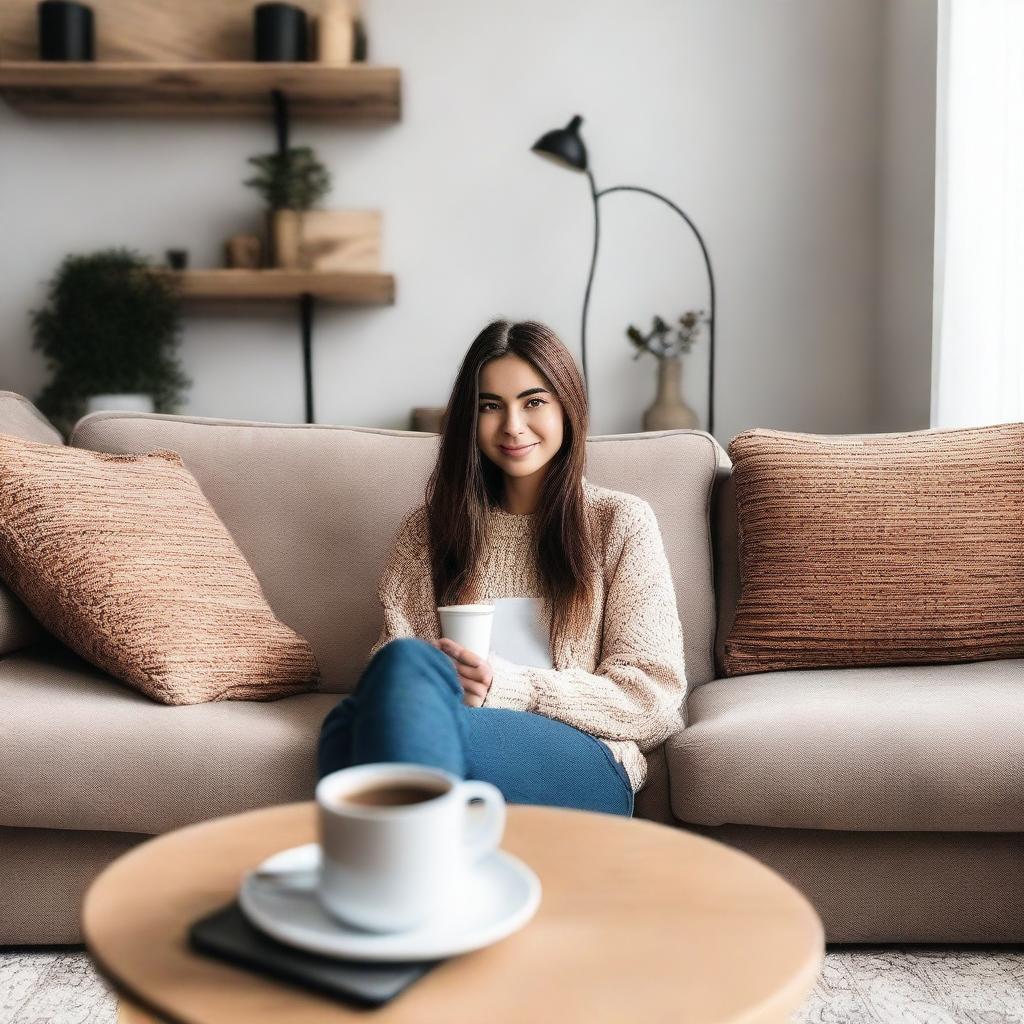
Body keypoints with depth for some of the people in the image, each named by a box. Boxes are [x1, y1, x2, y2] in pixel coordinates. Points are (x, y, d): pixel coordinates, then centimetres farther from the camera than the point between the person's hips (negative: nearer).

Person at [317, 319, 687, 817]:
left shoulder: (621, 521, 12)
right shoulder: (429, 527, 22)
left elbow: (653, 698, 5)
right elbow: (395, 653, 12)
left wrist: (510, 687, -9)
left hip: (585, 768, -3)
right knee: (407, 663, -34)